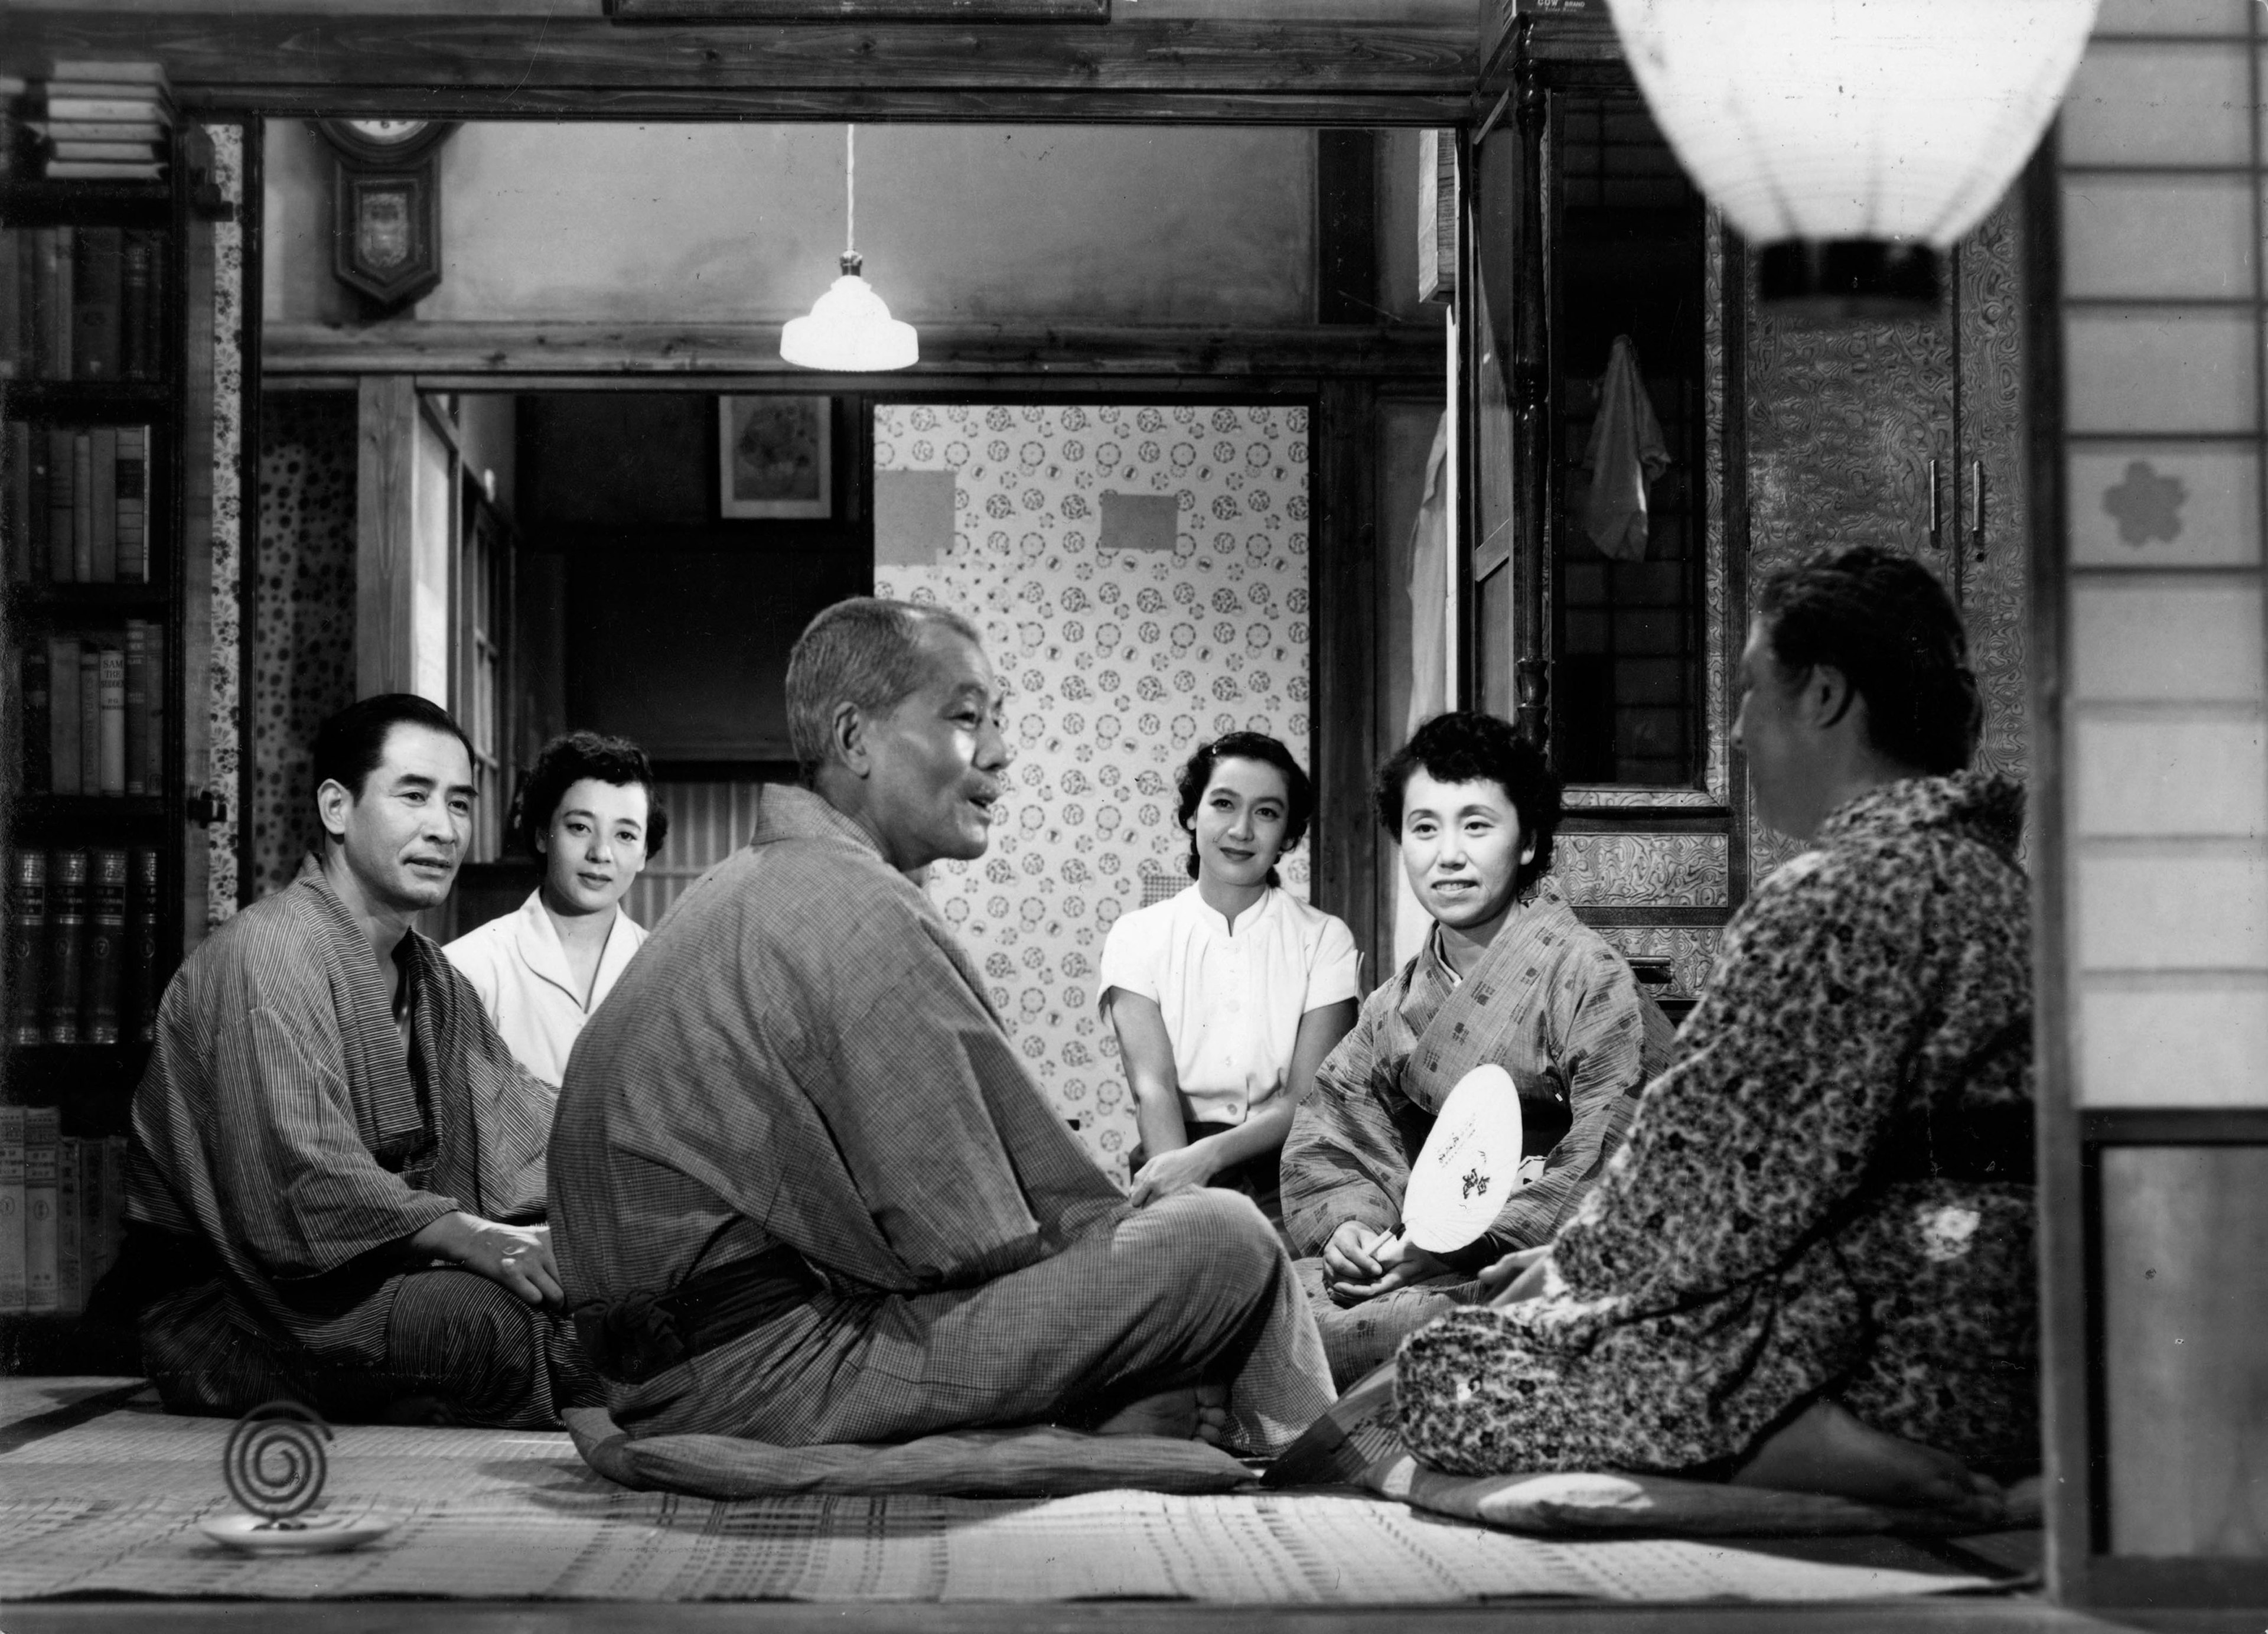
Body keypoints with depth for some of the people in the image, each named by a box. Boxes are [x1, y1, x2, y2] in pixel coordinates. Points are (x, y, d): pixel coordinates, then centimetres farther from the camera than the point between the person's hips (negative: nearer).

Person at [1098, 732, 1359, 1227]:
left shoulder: (1324, 939, 7)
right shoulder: (1137, 937, 7)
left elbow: (1309, 1101, -4)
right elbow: (1154, 1087, -7)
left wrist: (1205, 1157, -22)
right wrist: (1181, 1194, -27)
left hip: (1285, 1173, 0)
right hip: (1177, 1164, 0)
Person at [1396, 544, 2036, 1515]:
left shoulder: (1839, 892, -14)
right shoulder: (1991, 867, 19)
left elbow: (1713, 1166, -16)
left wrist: (1570, 1269, 3)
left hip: (1897, 1347, -10)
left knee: (1448, 1376, -9)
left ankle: (1827, 1454, -20)